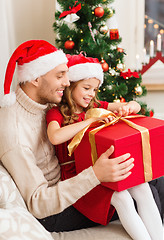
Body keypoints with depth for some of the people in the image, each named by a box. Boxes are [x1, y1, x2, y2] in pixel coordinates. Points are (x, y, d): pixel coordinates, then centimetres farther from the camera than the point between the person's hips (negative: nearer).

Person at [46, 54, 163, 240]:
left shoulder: (95, 106, 10)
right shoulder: (56, 113, -7)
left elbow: (136, 106, 11)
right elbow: (55, 137, -32)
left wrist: (127, 107, -14)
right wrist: (92, 119, -29)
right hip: (75, 174, -5)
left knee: (142, 188, -17)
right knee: (121, 198, -25)